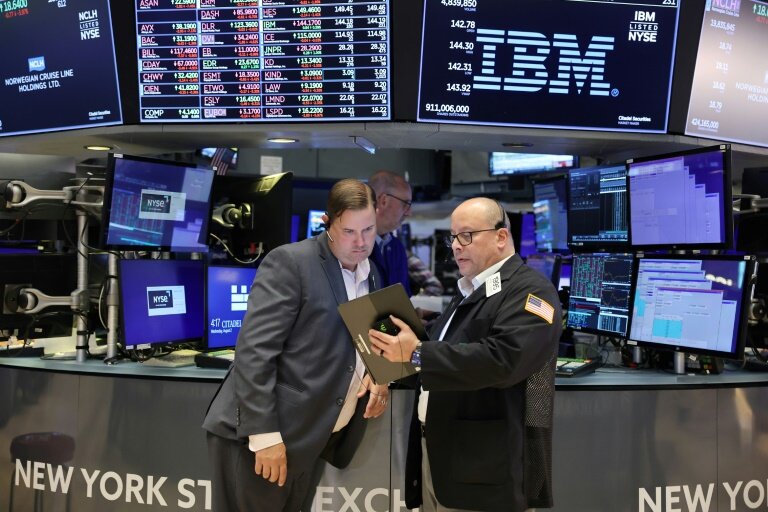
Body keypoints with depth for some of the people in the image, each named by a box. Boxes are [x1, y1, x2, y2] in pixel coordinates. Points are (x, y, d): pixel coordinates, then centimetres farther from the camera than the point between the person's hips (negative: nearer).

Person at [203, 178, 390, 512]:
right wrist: (265, 434, -21)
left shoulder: (372, 277, 11)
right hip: (259, 436, -6)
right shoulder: (289, 262, -11)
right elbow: (254, 350, -17)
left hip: (310, 441, 7)